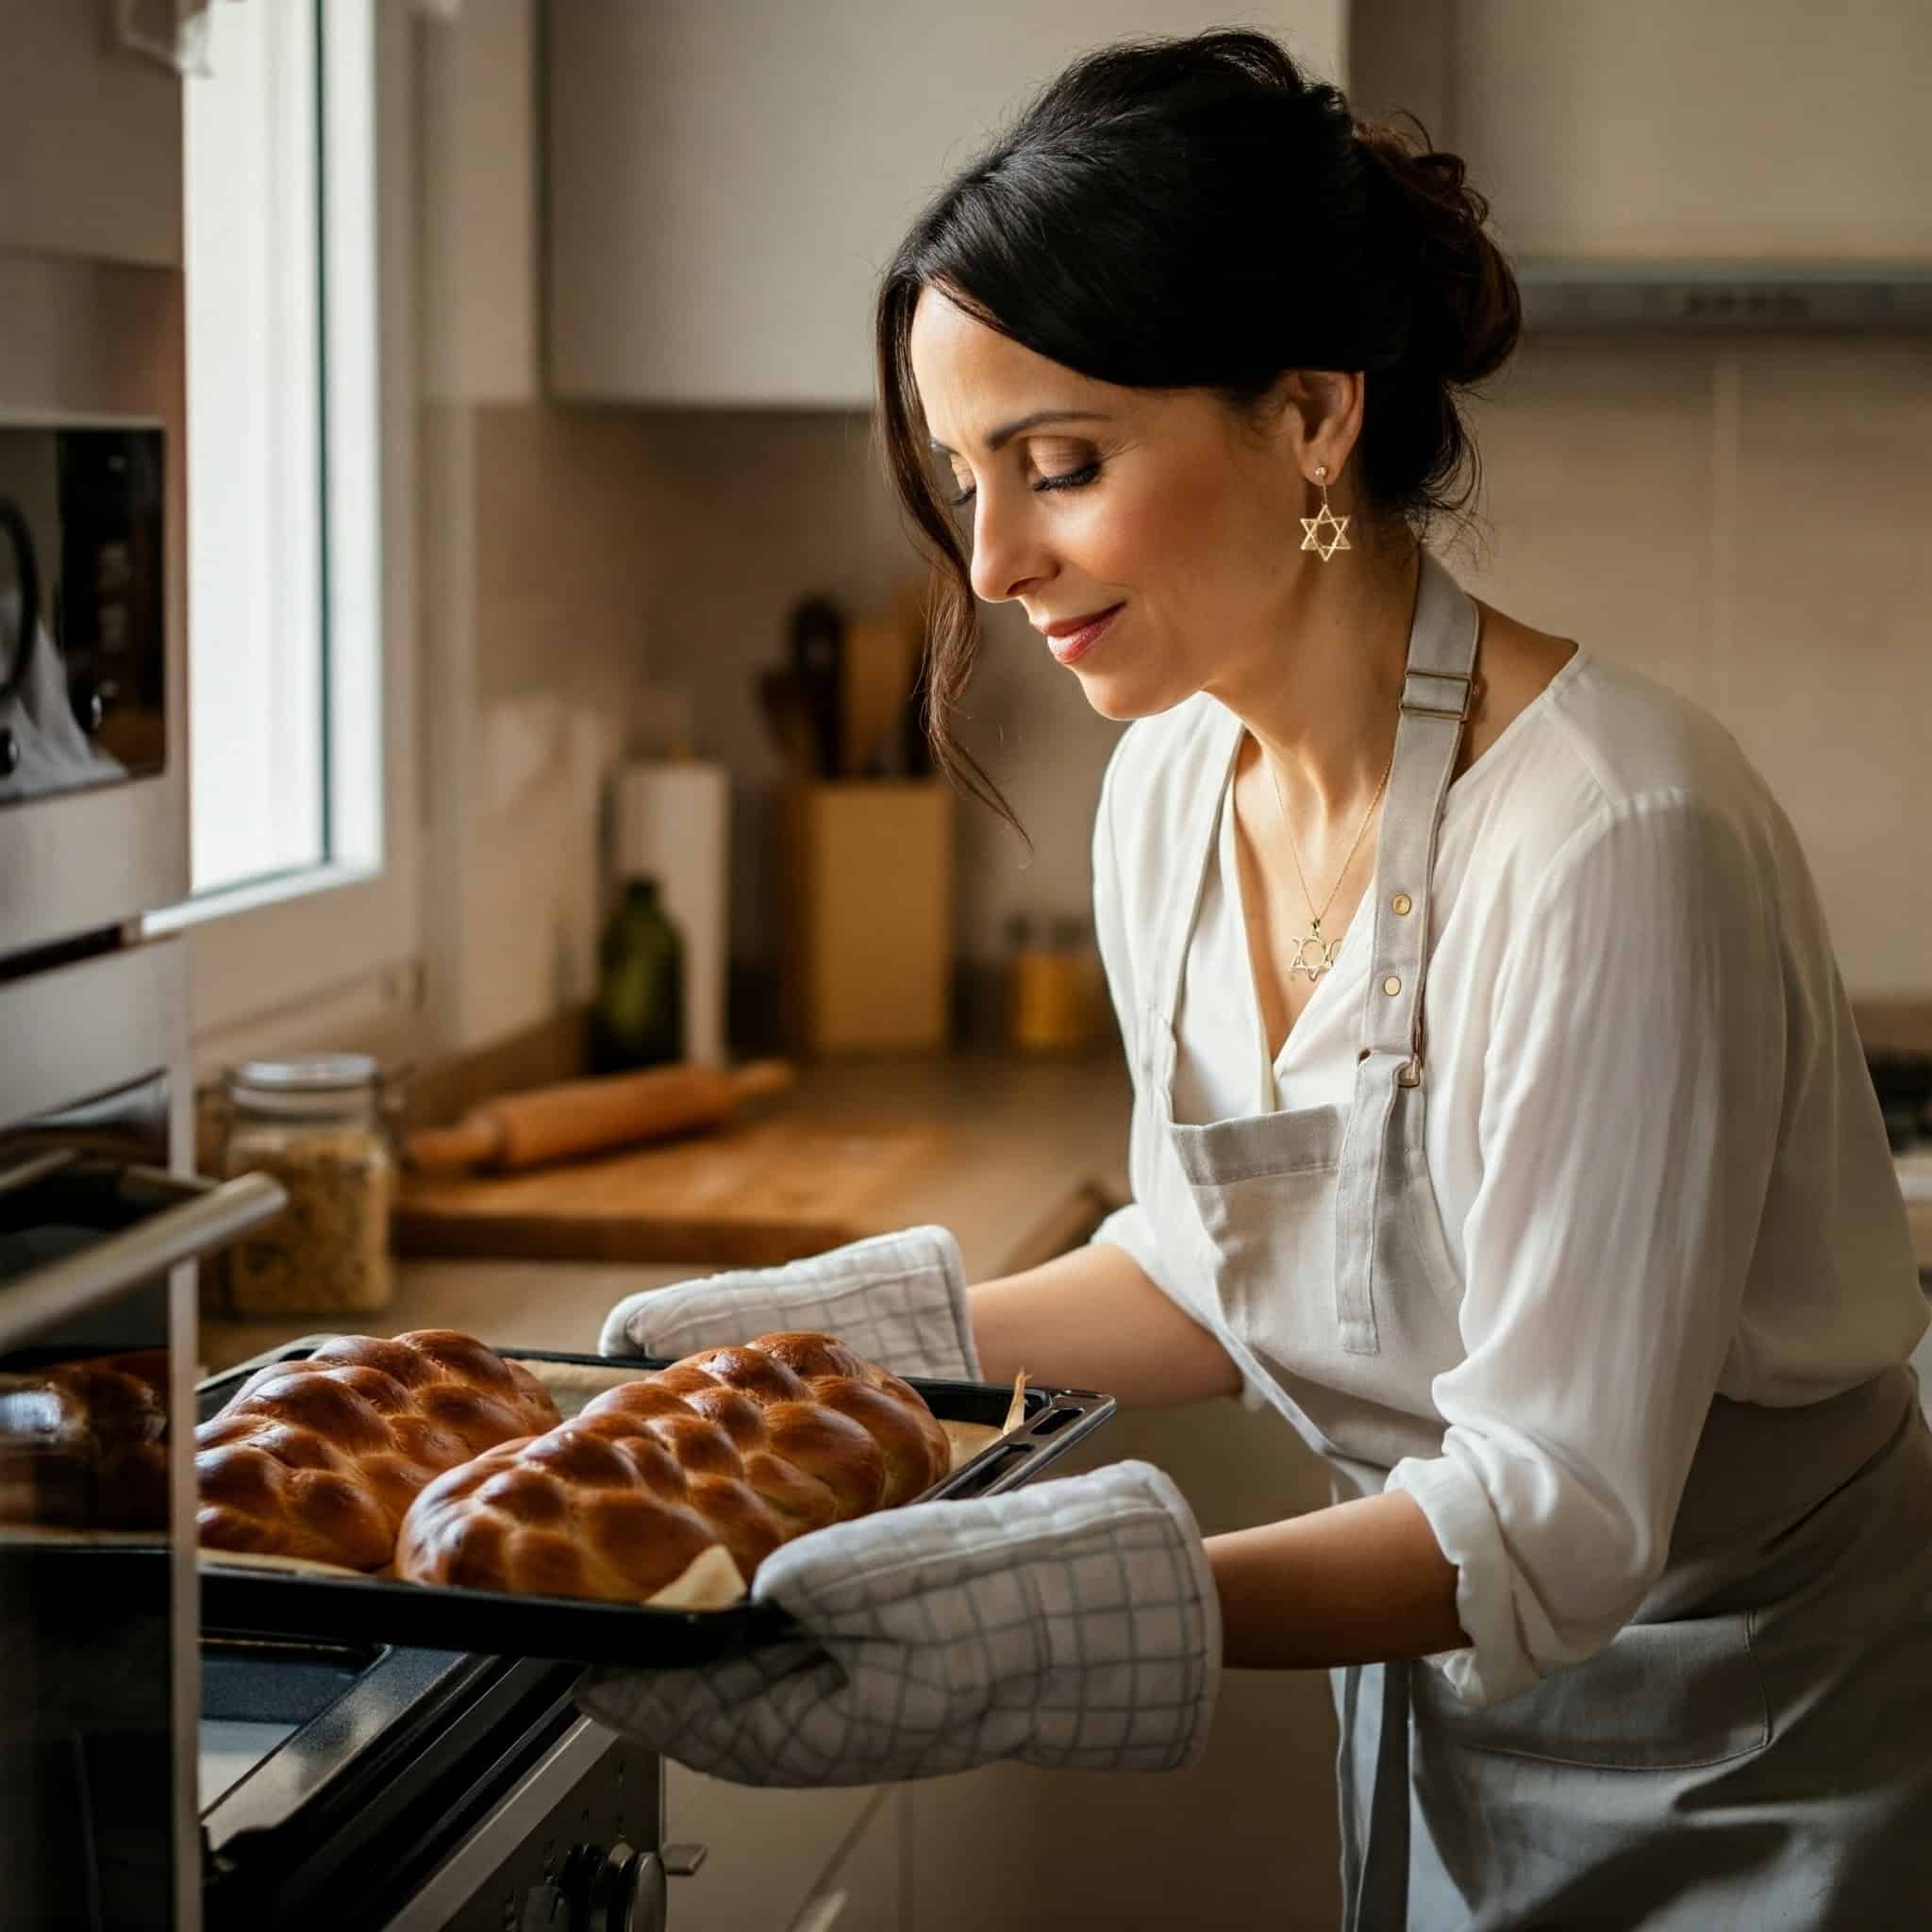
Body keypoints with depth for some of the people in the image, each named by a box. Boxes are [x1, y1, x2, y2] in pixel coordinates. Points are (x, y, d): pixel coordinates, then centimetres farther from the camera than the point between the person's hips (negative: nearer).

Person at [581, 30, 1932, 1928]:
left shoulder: (1614, 840, -29)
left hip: (1761, 1764, -6)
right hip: (1444, 1735, 7)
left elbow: (1562, 1508, -30)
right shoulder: (1172, 787, -5)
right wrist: (872, 1336, -6)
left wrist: (1069, 1610, -42)